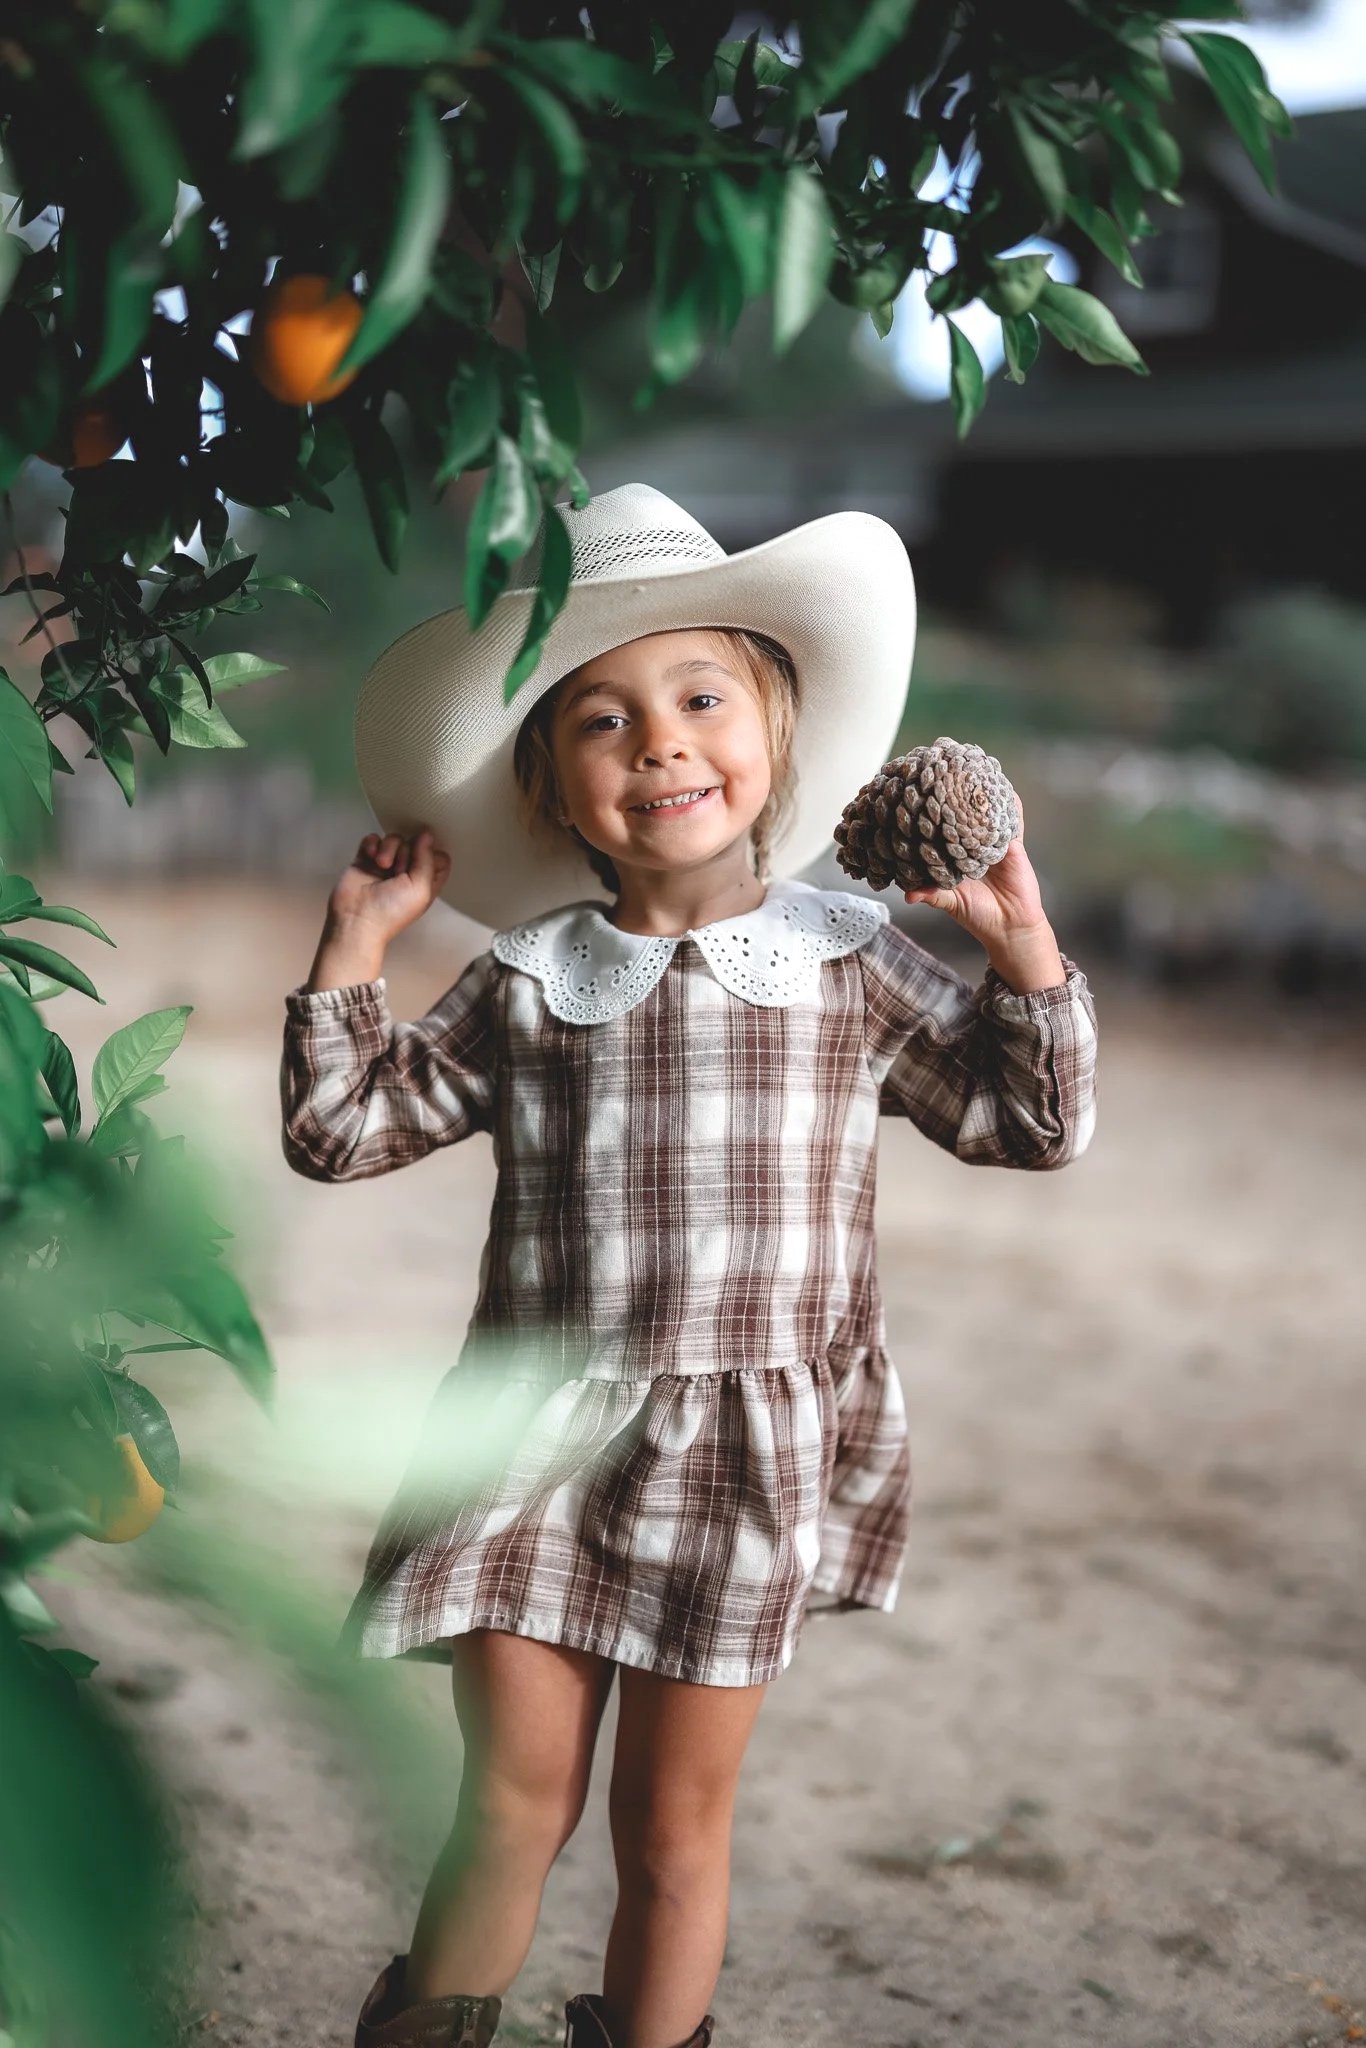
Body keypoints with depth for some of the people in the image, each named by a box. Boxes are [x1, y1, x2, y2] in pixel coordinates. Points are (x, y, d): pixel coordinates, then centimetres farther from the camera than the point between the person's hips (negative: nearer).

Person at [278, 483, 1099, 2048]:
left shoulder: (854, 965, 1)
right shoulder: (523, 984, 2)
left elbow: (1036, 1125, 6)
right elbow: (341, 1129, 7)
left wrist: (1022, 946, -5)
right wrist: (353, 949, 0)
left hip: (746, 1463, 0)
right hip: (539, 1447, 1)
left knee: (675, 1829, 11)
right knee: (513, 1801, 7)